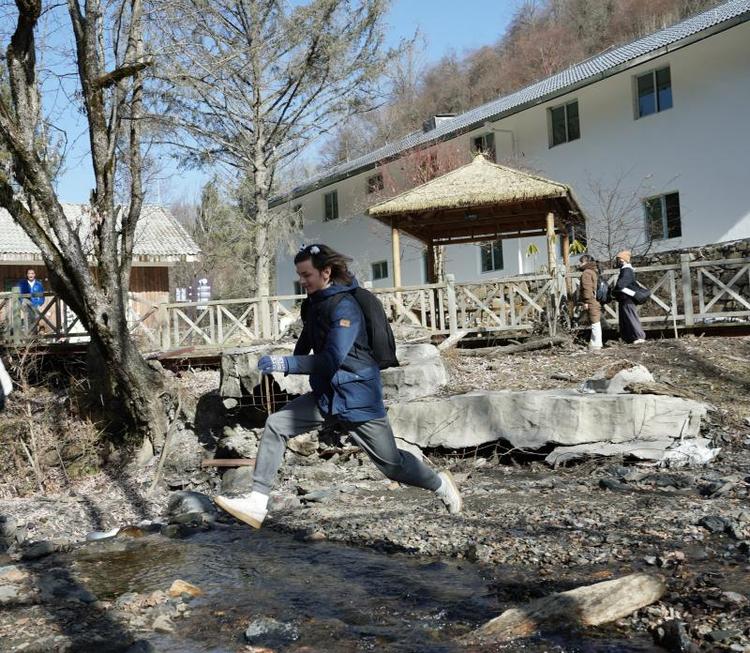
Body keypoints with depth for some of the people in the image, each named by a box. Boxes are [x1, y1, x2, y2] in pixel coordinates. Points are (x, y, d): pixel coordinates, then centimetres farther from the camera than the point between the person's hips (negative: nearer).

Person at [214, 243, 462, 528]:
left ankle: (440, 484, 32)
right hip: (325, 396, 8)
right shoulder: (316, 302, 7)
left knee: (392, 463, 3)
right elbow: (306, 341, 27)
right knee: (275, 425, -9)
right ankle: (257, 502, -8)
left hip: (356, 400, -8)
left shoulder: (344, 307, -20)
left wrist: (285, 364, -37)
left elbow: (331, 360, -30)